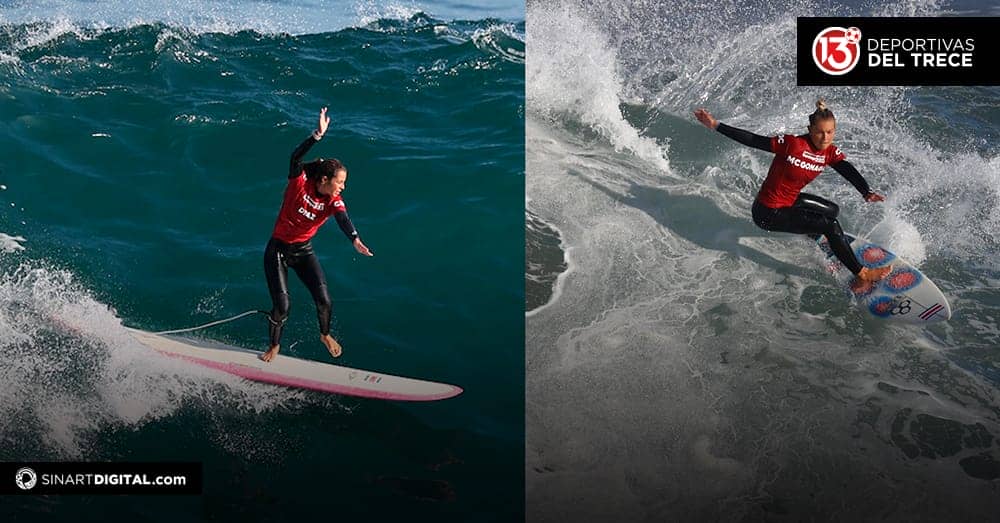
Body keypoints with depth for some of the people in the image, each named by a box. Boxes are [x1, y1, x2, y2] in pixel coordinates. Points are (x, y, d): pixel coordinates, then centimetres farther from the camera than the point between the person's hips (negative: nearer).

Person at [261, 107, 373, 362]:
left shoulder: (334, 202, -10)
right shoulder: (300, 183, -17)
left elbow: (344, 221, -30)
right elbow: (296, 157, -35)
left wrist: (355, 240, -51)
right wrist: (318, 134, -48)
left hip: (304, 251, 3)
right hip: (278, 250, -3)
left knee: (324, 300, -5)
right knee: (282, 306, -7)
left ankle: (325, 335, 29)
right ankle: (274, 346, 23)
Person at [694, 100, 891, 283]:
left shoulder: (831, 153, -5)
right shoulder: (793, 144, -25)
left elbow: (850, 173, -19)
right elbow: (752, 140, -21)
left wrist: (867, 192, -39)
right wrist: (716, 125, -23)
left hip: (790, 201, 8)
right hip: (768, 213, -8)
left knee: (833, 211, 22)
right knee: (831, 225, -13)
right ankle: (862, 274, 0)